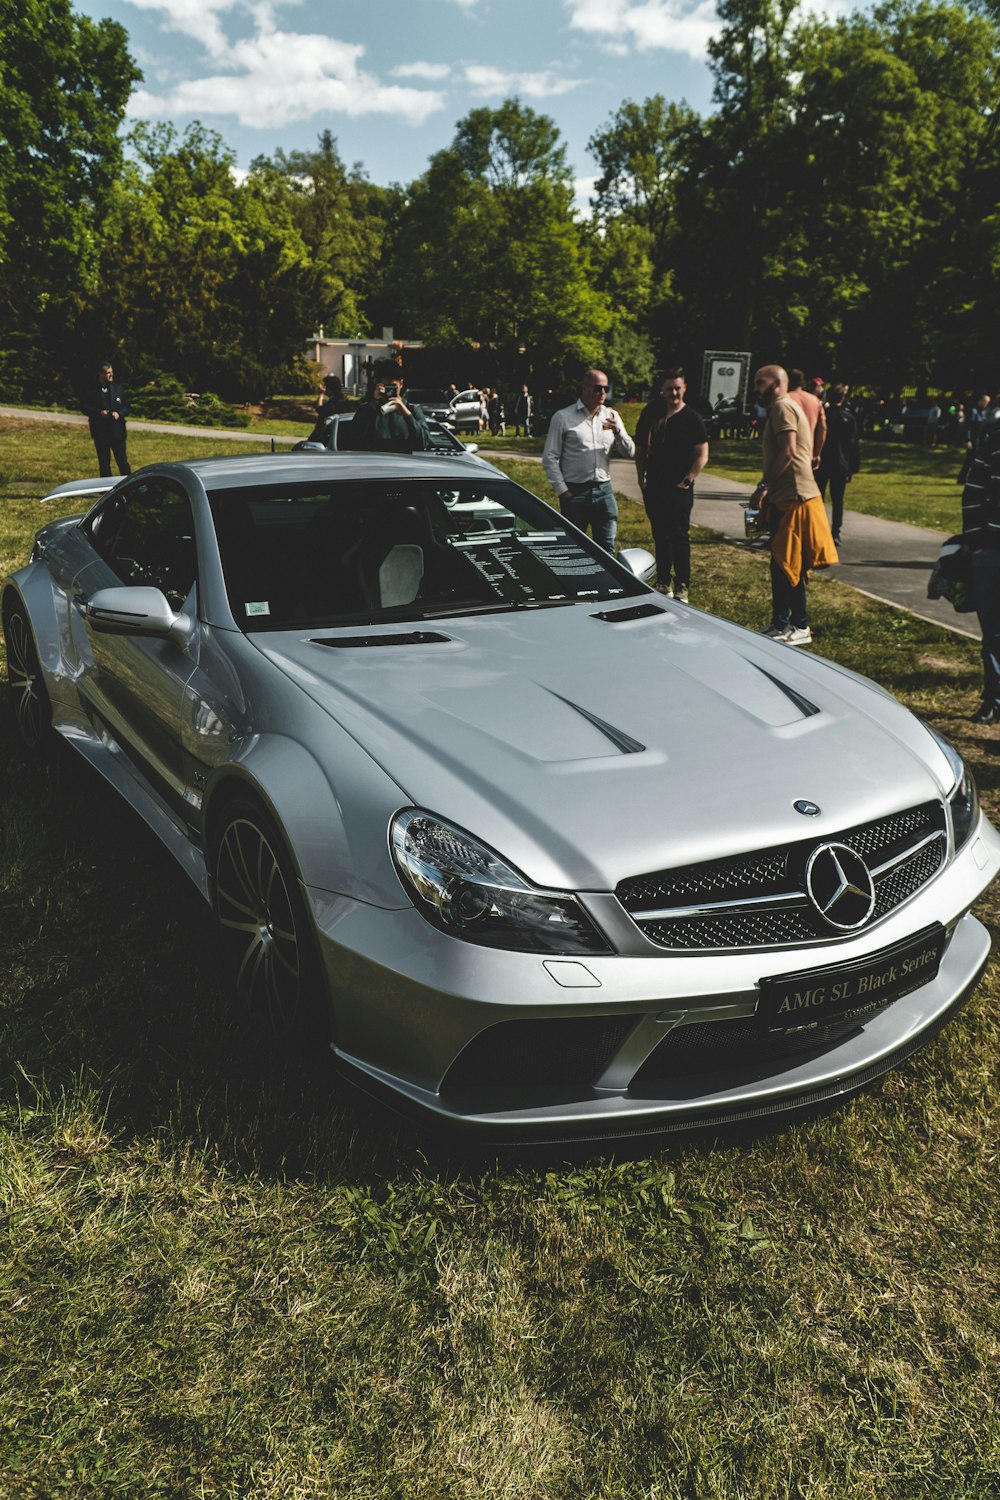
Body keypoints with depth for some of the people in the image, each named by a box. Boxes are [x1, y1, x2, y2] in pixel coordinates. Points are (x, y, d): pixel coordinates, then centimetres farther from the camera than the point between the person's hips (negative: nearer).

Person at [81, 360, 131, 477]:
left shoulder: (118, 387, 3)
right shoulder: (91, 389, -2)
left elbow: (126, 406, 5)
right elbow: (85, 407, -1)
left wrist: (119, 413, -16)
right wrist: (98, 413, -18)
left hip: (117, 430, 1)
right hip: (100, 431, 0)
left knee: (122, 461, 3)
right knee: (104, 463, 7)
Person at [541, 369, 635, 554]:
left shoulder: (611, 416, 10)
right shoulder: (563, 417, -2)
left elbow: (629, 453, 8)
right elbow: (549, 457, -2)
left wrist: (618, 432, -11)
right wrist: (562, 490, -7)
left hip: (603, 490, 3)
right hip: (574, 492, -3)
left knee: (607, 547, 5)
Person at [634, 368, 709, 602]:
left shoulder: (692, 418, -3)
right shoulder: (651, 415, 9)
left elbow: (702, 455, -4)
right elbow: (640, 449, 16)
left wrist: (687, 481, -11)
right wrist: (641, 478, 8)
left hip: (679, 489, -4)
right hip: (654, 487, 4)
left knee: (679, 537, -4)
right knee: (660, 537, 10)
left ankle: (682, 587, 1)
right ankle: (664, 584, 20)